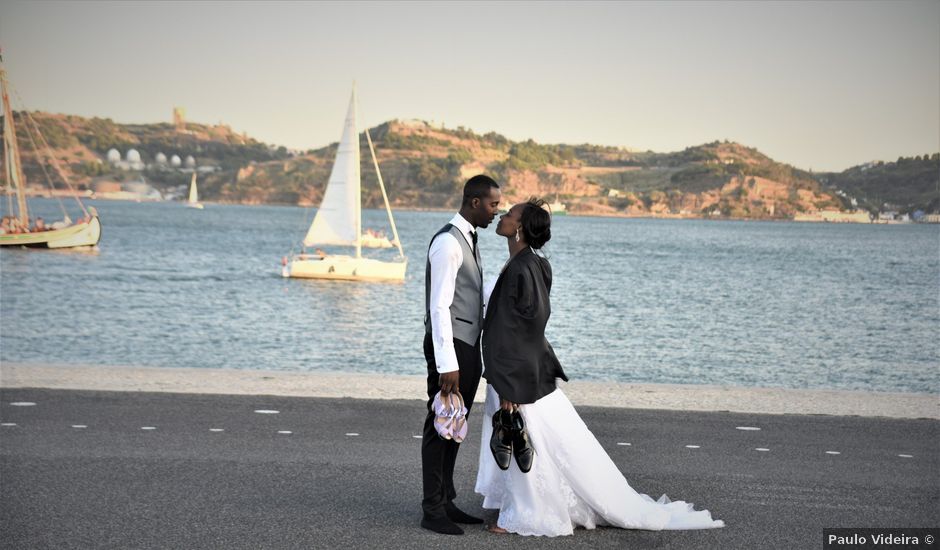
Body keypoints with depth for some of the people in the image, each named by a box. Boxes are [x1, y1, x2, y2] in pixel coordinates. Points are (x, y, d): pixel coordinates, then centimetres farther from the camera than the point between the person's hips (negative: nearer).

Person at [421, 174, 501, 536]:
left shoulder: (468, 240, 14)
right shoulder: (448, 242, -16)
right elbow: (439, 306, -21)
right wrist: (447, 364, -24)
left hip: (469, 346, 10)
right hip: (450, 346, -10)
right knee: (439, 426, -4)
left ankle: (446, 502, 22)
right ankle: (432, 510, 1)